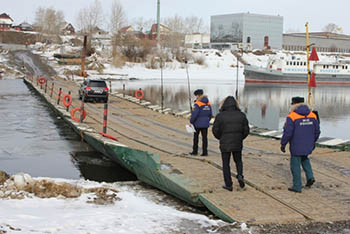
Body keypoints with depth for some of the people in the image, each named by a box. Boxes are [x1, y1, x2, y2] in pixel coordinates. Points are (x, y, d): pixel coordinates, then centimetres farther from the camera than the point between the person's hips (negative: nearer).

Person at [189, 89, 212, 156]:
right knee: (204, 137, 6)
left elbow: (194, 114, -19)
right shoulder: (208, 103, 5)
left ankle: (195, 151, 15)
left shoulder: (197, 103, -15)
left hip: (198, 123, -5)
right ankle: (205, 152, 5)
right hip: (205, 124, 5)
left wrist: (191, 122, -9)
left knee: (196, 137, 9)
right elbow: (210, 114, 11)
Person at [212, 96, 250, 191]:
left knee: (226, 164, 10)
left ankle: (228, 185, 12)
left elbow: (215, 130, -6)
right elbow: (246, 130, 0)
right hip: (238, 144, 2)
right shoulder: (241, 115, -3)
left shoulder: (220, 116, -11)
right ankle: (240, 175, -2)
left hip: (225, 144, -2)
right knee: (238, 161, 22)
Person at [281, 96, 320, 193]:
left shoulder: (291, 117, -15)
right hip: (308, 145, 5)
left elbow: (287, 133, -18)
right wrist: (313, 142, 21)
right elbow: (317, 131, 6)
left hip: (296, 147, -5)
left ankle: (297, 187, 13)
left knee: (295, 165, 7)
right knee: (304, 159, 30)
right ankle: (310, 176, 14)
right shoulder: (312, 115, 0)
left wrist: (283, 144, -6)